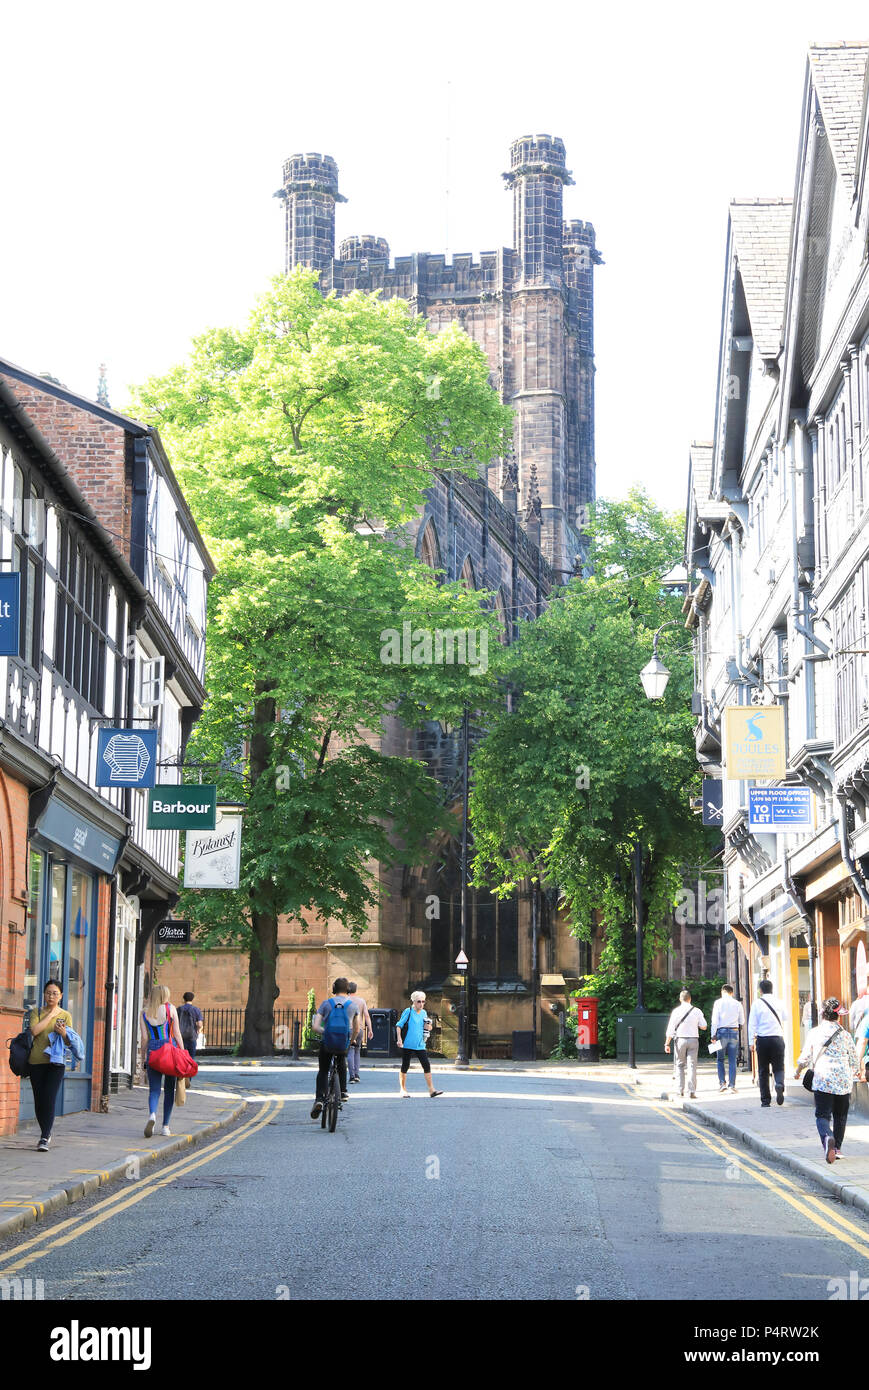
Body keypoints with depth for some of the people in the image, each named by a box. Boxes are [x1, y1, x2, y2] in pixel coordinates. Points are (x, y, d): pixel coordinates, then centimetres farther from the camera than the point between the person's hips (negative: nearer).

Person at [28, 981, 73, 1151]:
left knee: (50, 1099, -13)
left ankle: (44, 1139, -14)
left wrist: (63, 1033, -16)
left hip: (56, 1062, -2)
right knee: (39, 1101, 4)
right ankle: (45, 1133, 22)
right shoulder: (36, 1012, 9)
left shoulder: (66, 1015, 9)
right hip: (37, 1061, 2)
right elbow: (35, 1030, -10)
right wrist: (51, 1015, -5)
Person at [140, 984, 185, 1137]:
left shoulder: (145, 1013, 6)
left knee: (154, 1089, 1)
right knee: (169, 1089, 11)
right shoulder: (170, 1008, 0)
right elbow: (177, 1034, -1)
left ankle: (152, 1115, -28)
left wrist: (144, 1057, 10)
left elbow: (144, 1038, 4)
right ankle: (165, 1126, 12)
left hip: (153, 1050, 1)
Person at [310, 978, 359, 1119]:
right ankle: (343, 1092, 33)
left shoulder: (326, 1004, 3)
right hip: (344, 1044, 1)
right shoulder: (352, 1005, 6)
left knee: (322, 1071, 16)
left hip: (327, 1044, -1)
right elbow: (356, 1030, 13)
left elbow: (315, 1027, -2)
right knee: (342, 1062, 34)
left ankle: (319, 1099, -3)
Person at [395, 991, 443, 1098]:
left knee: (427, 1066, -3)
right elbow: (399, 1025, -5)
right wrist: (399, 1039, -15)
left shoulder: (424, 1013, 11)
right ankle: (403, 1090, 15)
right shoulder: (408, 1012, -5)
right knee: (405, 1067, 4)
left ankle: (431, 1090, -1)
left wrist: (428, 1027, -1)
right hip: (407, 1044, -4)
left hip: (420, 1045, 4)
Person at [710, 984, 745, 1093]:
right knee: (732, 1060, 5)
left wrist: (713, 1035, -4)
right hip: (734, 1031, 2)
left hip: (722, 1031, -2)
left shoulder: (718, 1002, -1)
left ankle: (722, 1083, -2)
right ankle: (732, 1085, 1)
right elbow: (742, 1022, 13)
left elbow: (715, 1020, -6)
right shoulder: (737, 1004, 5)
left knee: (720, 1059, 9)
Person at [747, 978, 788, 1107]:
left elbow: (752, 1023, -4)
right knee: (779, 1067, 8)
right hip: (778, 1038, 1)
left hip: (762, 1039, -1)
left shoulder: (757, 1003, -4)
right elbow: (785, 1018, 18)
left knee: (763, 1070, 8)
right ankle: (780, 1085, -25)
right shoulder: (779, 1002, 3)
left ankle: (765, 1100, 7)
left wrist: (751, 1042, 0)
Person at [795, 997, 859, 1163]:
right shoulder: (845, 1034, 1)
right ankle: (837, 1148, 19)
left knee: (822, 1114, 0)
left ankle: (827, 1138, -29)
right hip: (844, 1081, 2)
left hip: (823, 1080, -1)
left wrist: (797, 1072, 24)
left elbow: (805, 1057, 5)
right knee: (840, 1115, 16)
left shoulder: (815, 1033, -1)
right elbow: (854, 1059, 10)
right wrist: (855, 1075, 30)